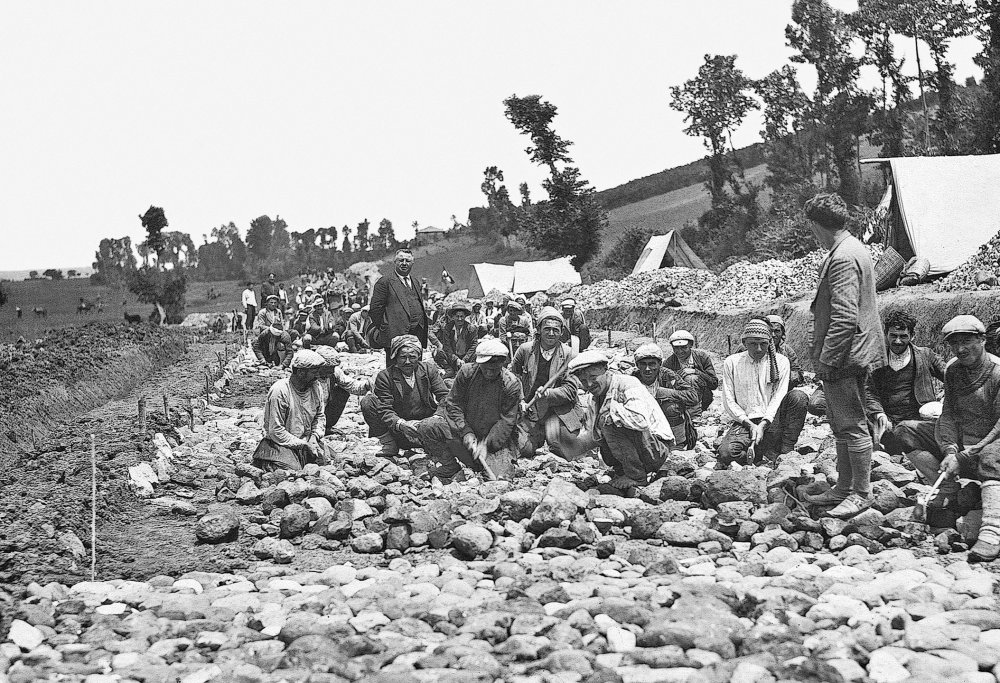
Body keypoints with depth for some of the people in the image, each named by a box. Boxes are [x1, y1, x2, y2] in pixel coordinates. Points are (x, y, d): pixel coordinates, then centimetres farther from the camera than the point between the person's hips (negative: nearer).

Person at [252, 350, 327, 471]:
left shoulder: (316, 387, 2)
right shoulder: (280, 391, -19)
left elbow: (319, 416, 17)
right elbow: (275, 431, -19)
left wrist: (315, 436, -3)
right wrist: (303, 445, -18)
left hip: (306, 442, 6)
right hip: (282, 445, -6)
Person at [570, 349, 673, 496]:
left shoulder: (628, 384, -17)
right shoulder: (593, 401, 10)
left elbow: (641, 421, -34)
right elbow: (595, 439, 9)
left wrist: (611, 408, -24)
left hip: (657, 451, -9)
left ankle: (636, 476, -17)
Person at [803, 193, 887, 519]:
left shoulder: (843, 258, -19)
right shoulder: (854, 249, 15)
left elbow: (845, 317, -25)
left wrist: (827, 359, -21)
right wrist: (824, 355, 22)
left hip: (844, 357, -11)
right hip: (849, 356, 11)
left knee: (852, 426, -3)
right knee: (841, 425, 17)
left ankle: (862, 493, 3)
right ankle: (844, 488, 25)